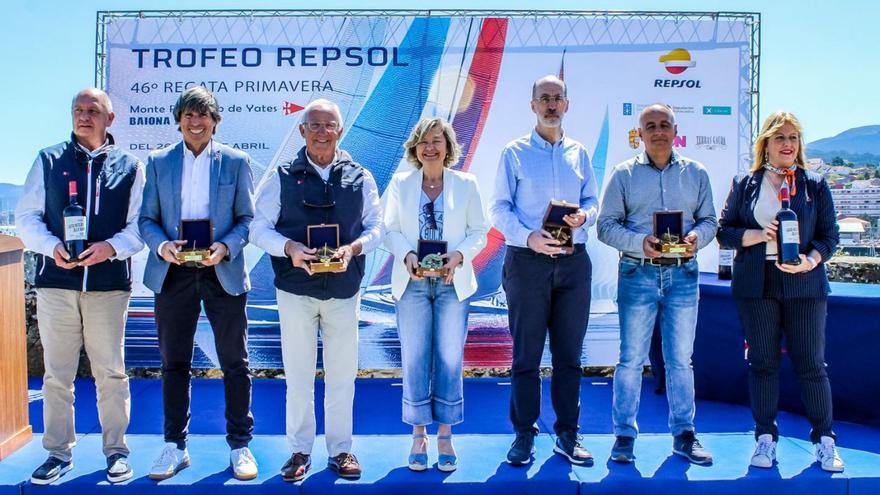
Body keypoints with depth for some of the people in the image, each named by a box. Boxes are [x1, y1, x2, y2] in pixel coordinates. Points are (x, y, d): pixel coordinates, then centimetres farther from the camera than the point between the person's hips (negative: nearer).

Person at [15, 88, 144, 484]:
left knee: (111, 372, 3)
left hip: (109, 284, -1)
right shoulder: (48, 160, 11)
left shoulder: (129, 166, 8)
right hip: (56, 282, 1)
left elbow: (140, 224, 4)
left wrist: (112, 246, -15)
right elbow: (26, 216, 7)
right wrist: (51, 246, -12)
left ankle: (116, 450, 16)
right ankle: (59, 452, 21)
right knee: (56, 374, 7)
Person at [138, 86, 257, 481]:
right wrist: (161, 245, -14)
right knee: (174, 363, 9)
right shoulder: (158, 162, 9)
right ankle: (175, 447, 23)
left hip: (223, 272, -1)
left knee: (234, 363, 4)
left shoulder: (236, 162, 5)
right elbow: (147, 218, 6)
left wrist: (225, 247, -15)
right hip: (173, 274, 2)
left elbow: (247, 218, 2)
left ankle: (240, 446, 17)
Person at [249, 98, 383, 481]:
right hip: (295, 289, -1)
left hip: (344, 290, 1)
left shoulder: (360, 178, 5)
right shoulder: (281, 177, 1)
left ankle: (340, 450, 23)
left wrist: (354, 247, -15)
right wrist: (289, 248, -19)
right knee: (298, 374, 7)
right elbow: (259, 229, 0)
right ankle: (300, 450, 21)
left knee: (342, 374, 9)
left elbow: (376, 227, 6)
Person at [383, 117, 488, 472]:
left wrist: (459, 255, -15)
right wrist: (407, 256, -15)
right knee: (414, 360, 3)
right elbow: (390, 229, 3)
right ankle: (418, 435, 15)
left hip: (453, 282, 0)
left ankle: (445, 436, 15)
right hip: (412, 282, 0)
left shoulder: (466, 184, 5)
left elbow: (479, 231, 4)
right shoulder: (400, 183, 7)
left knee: (450, 360, 2)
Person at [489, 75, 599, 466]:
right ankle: (524, 435, 14)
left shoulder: (579, 153, 13)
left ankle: (568, 435, 19)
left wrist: (583, 216, -11)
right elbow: (499, 207, -3)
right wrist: (528, 237, -18)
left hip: (573, 261, 3)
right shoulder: (515, 152, 3)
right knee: (526, 354, 2)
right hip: (527, 260, -3)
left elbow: (593, 202, 13)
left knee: (569, 354, 8)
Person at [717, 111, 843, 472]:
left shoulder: (814, 184, 7)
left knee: (811, 363, 2)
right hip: (756, 285, 0)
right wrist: (757, 235, -13)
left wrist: (811, 260, -14)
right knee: (762, 361, 5)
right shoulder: (745, 184, 8)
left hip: (804, 284, 0)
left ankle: (825, 440, 16)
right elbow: (724, 231, 5)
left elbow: (829, 235, 5)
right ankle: (765, 437, 16)